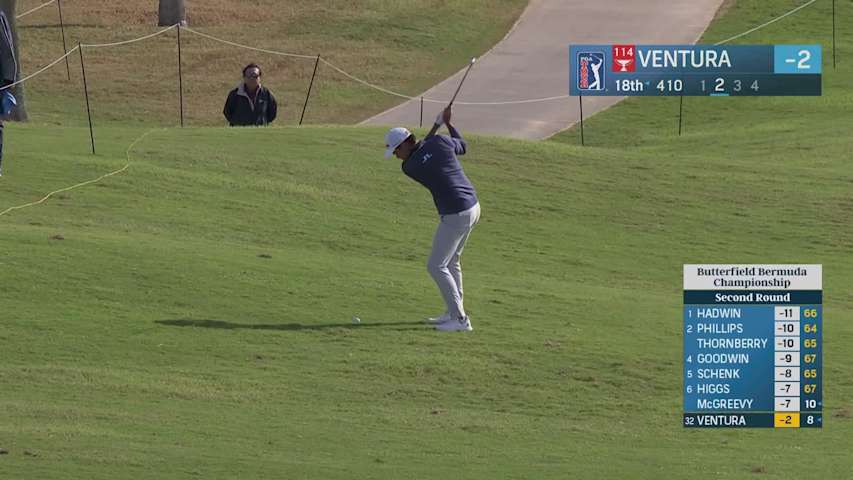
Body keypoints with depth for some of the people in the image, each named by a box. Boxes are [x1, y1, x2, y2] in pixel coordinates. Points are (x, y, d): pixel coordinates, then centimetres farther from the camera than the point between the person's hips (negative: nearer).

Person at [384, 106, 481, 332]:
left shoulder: (409, 167, -12)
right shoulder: (439, 142, -2)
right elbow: (462, 147, 17)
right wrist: (447, 122, 27)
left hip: (455, 216, -8)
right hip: (473, 207, 8)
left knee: (436, 266, -1)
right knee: (451, 261, 22)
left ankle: (460, 319, -6)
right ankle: (454, 312, 27)